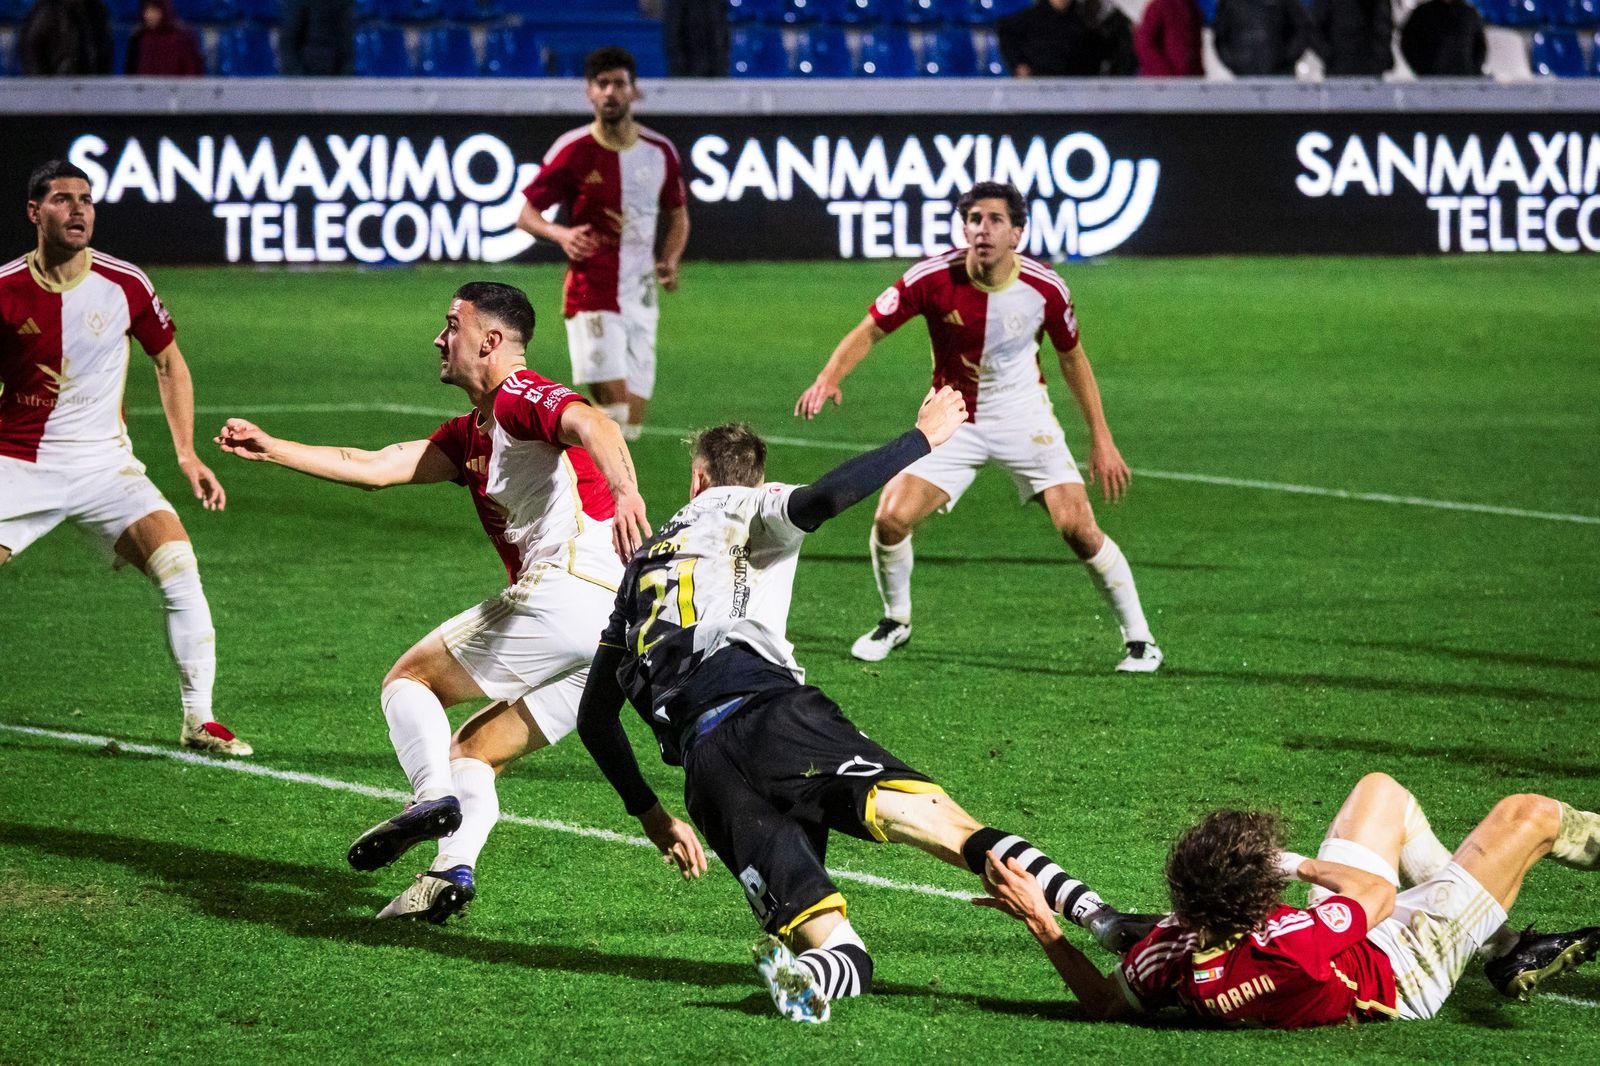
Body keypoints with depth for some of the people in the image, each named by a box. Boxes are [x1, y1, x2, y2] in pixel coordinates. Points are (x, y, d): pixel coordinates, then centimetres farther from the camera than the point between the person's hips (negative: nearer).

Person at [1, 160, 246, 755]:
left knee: (178, 565, -18)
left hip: (104, 465, 1)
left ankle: (199, 720, -9)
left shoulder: (125, 285, -5)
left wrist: (187, 454, 5)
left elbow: (168, 363, 10)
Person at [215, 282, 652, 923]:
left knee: (407, 682, 1)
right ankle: (453, 868, -7)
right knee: (473, 751, 13)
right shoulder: (471, 435, 29)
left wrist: (625, 495, -41)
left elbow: (591, 424, -22)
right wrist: (270, 449, 29)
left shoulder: (521, 398, 0)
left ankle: (434, 798, -20)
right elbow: (373, 467, 30)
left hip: (564, 591, -9)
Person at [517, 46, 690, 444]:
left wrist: (670, 260, 0)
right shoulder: (572, 151, -7)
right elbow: (526, 213, -1)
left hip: (641, 301, 5)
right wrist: (560, 234, -22)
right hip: (591, 296, -4)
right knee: (614, 408, -19)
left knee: (630, 423, 5)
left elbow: (678, 215, 19)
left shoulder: (660, 152, 5)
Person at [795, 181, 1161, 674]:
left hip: (1026, 420, -1)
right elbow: (870, 330, -12)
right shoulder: (933, 278, -20)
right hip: (954, 421, 1)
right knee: (891, 519, -13)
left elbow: (1072, 358, 0)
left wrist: (1101, 439, 1)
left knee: (1078, 527, -14)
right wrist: (829, 378, -31)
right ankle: (896, 621, 17)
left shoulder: (1045, 288, -17)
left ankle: (1139, 638, 4)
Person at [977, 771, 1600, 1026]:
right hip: (1403, 973, -6)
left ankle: (1505, 951, 33)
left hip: (1347, 951, 6)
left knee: (1381, 791, 21)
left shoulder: (1172, 956, -35)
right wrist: (1299, 865, -13)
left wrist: (1040, 922, -21)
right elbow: (1378, 891, -27)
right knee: (1528, 815, 1)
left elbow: (1101, 1002, -11)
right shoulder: (1297, 948, -49)